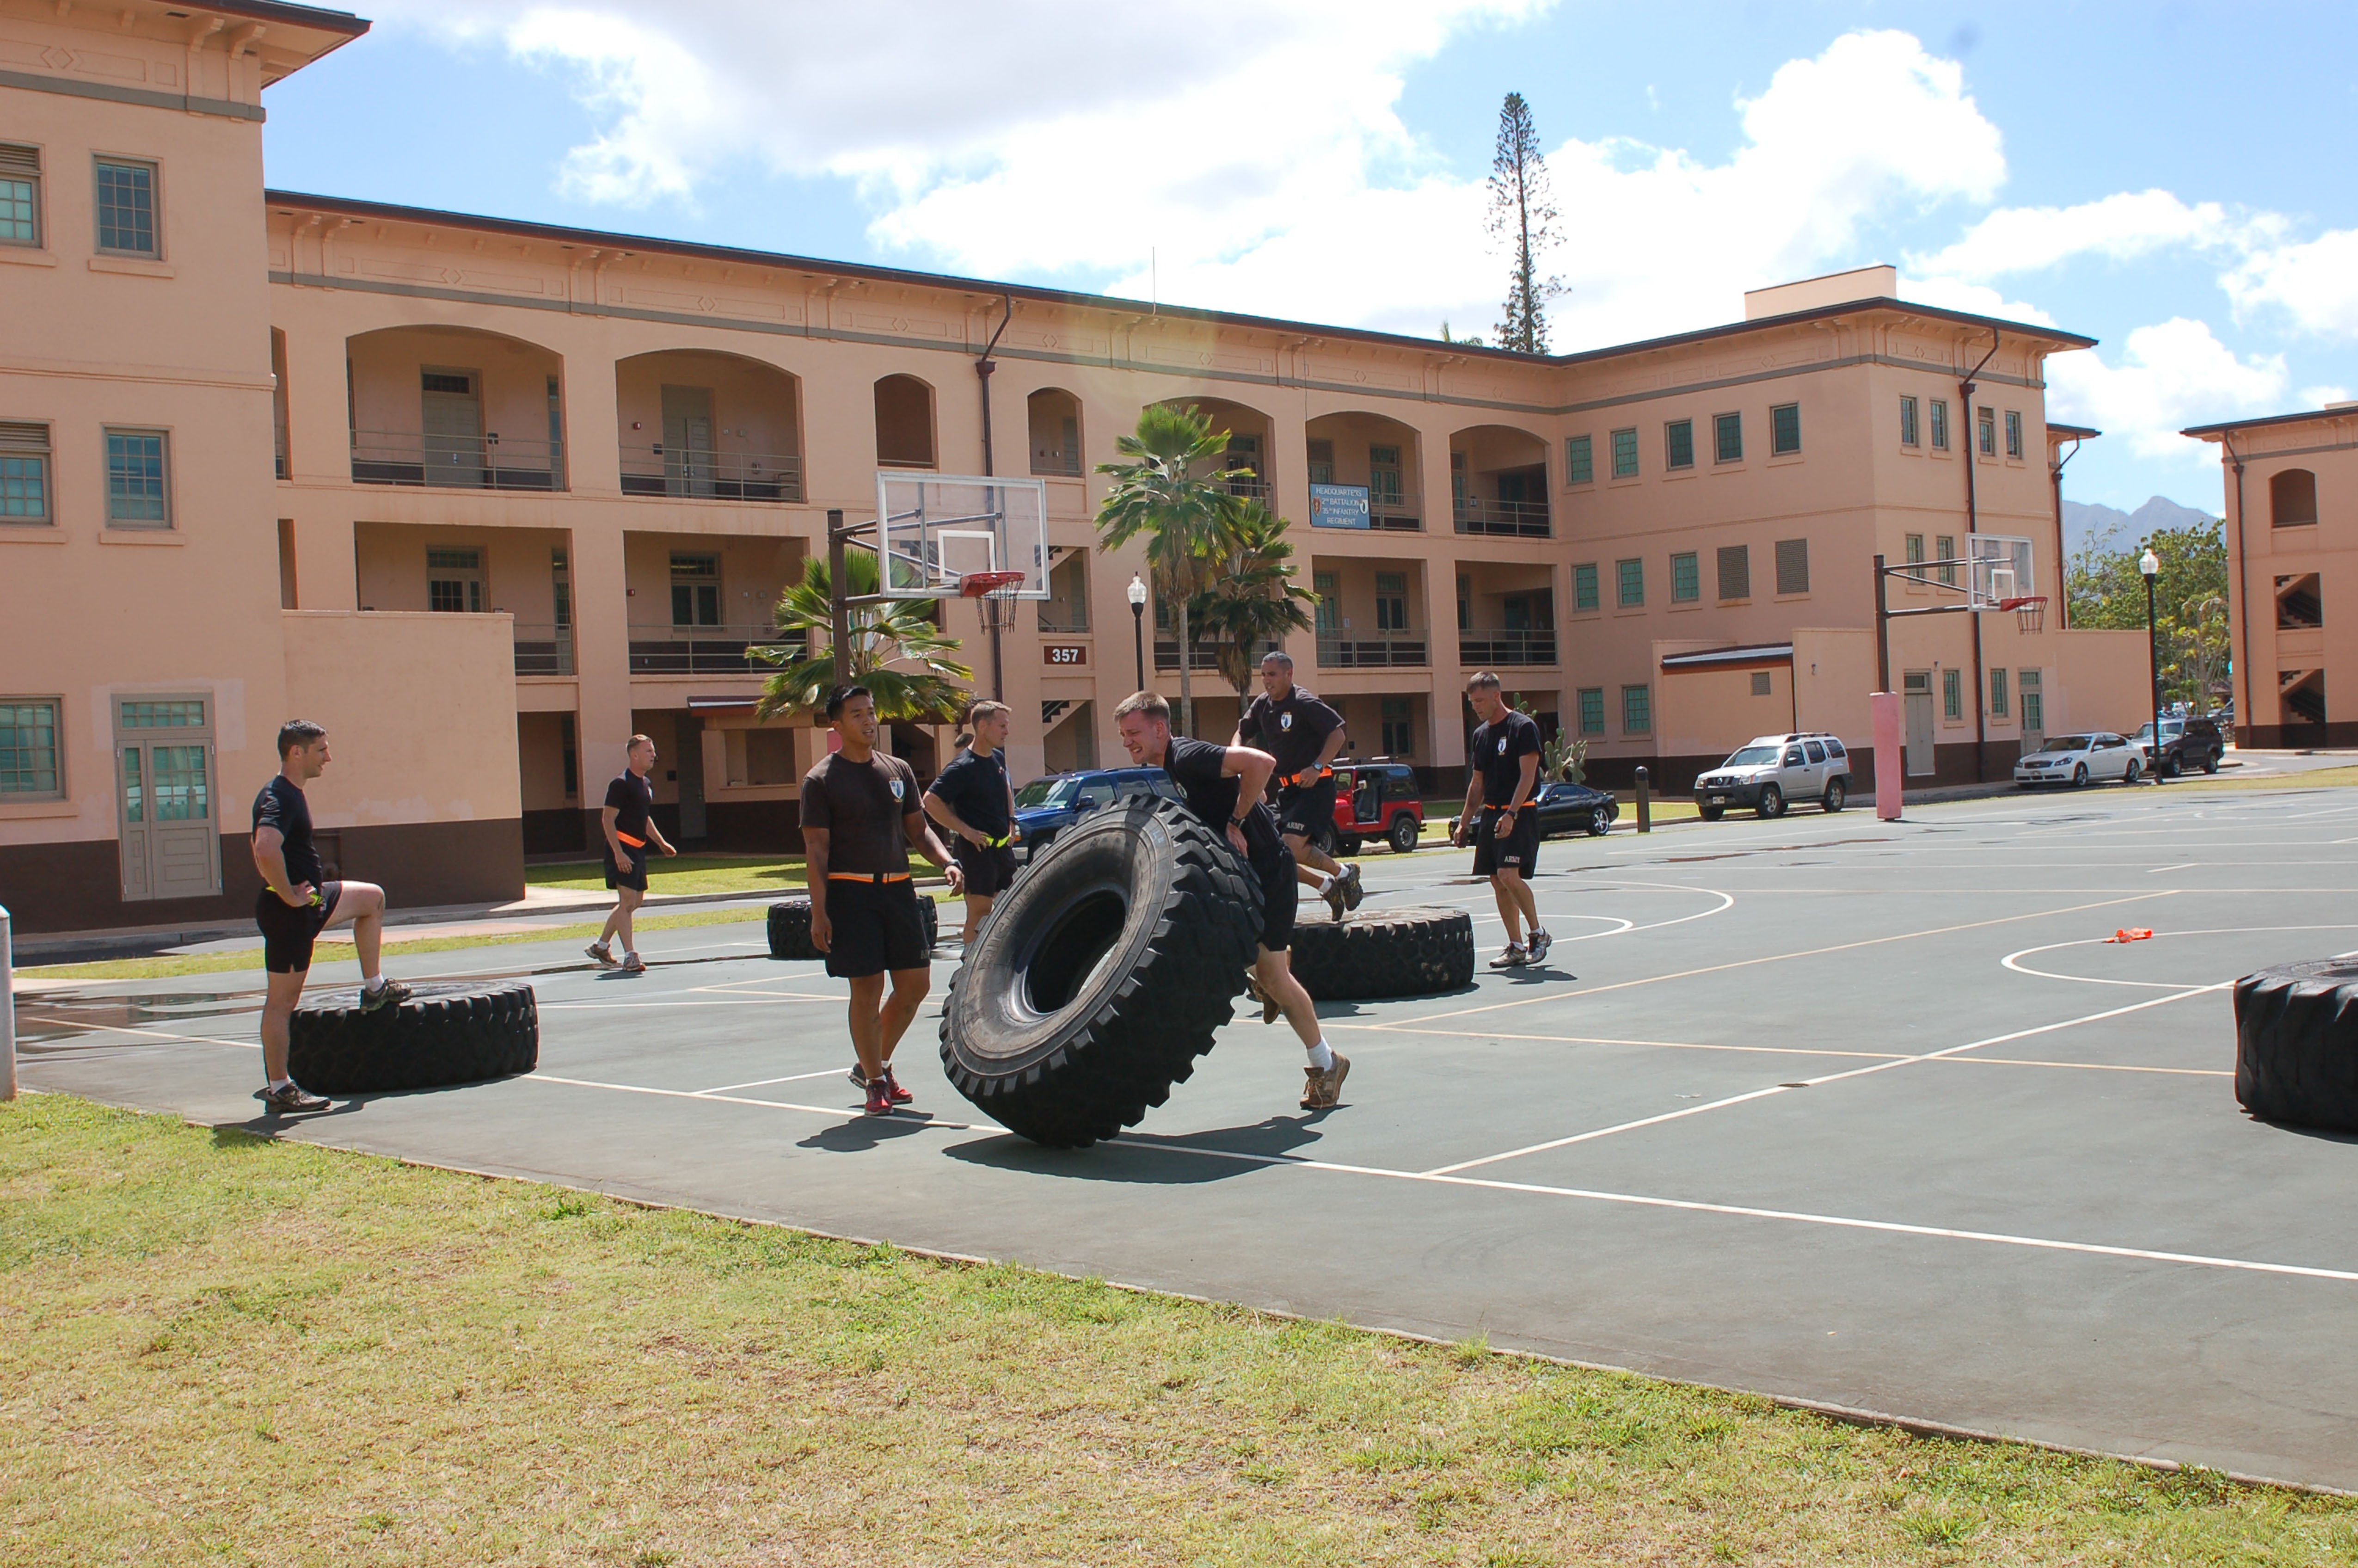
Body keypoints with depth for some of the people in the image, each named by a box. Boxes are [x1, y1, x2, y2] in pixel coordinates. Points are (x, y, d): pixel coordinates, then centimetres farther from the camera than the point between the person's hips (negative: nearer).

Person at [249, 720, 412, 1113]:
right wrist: (288, 895, -27)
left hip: (309, 899, 10)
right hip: (288, 910, -10)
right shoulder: (280, 800, -21)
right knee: (282, 999, -4)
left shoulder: (288, 795, 11)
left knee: (372, 897, 24)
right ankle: (278, 1088, 3)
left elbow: (260, 848, 27)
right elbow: (267, 850, -39)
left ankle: (373, 990, 27)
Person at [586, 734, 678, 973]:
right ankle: (630, 957, -12)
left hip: (638, 850, 10)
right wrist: (618, 853, -23)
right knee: (628, 901, -12)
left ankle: (601, 946, 26)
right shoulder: (621, 784, -13)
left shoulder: (647, 785, 15)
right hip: (622, 849, -10)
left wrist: (661, 842, 19)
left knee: (636, 901, 13)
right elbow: (607, 819, -17)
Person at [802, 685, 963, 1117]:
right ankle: (875, 1084, 8)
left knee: (916, 983, 5)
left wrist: (947, 862, -1)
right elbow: (816, 849, -6)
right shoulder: (821, 781, -3)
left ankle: (876, 1064, 25)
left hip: (898, 887, 6)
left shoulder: (898, 770, 12)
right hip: (850, 891, -6)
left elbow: (917, 829, 17)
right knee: (867, 988, -4)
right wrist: (819, 911, -12)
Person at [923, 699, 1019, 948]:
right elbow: (931, 801, -21)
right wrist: (966, 831, -19)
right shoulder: (963, 767, -15)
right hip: (978, 847, -8)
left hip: (1002, 844, 8)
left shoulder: (998, 757, 10)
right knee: (980, 911, -7)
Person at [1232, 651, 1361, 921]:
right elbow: (1242, 733, 22)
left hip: (1315, 787, -8)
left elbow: (1338, 733, -14)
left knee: (1293, 847, -23)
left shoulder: (1305, 703, -12)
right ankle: (1327, 886, 18)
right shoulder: (1263, 705, 9)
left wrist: (1317, 767, -24)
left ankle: (1343, 873, 2)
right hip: (1287, 790, 8)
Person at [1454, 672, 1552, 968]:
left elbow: (1528, 776, -16)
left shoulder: (1523, 727, -9)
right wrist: (1465, 821, 16)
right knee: (1497, 882, 5)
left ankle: (1538, 933, 0)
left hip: (1519, 815, -8)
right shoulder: (1480, 734, 14)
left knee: (1509, 876, -19)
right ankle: (1516, 948, 12)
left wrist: (1511, 815, -25)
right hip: (1490, 815, 8)